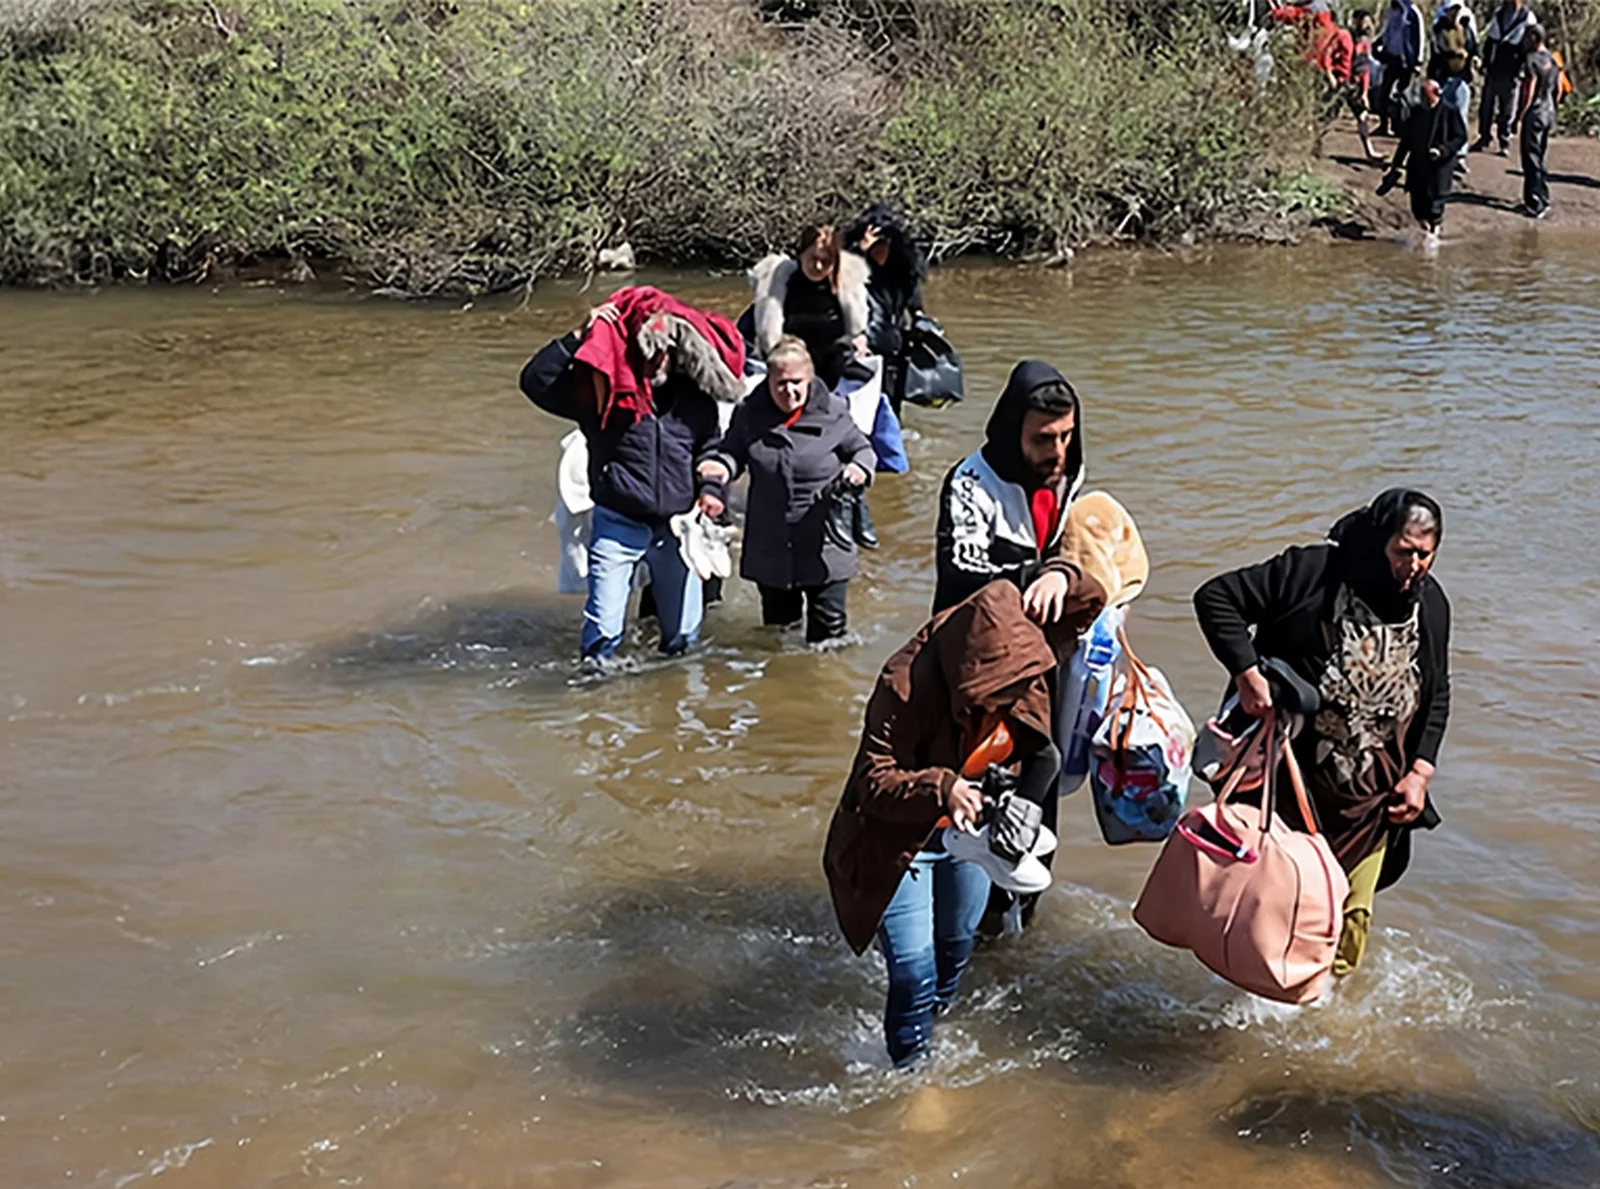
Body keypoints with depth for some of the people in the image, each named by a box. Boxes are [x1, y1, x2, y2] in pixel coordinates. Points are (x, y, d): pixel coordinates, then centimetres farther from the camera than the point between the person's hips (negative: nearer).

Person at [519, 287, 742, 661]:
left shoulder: (693, 394, 2)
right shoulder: (602, 390, -7)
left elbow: (711, 444, 17)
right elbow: (535, 381, -15)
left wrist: (710, 486, 1)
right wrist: (579, 336, -19)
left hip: (677, 528, 3)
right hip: (618, 526, -3)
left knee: (683, 635, 14)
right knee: (603, 631, -7)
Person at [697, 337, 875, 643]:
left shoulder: (833, 414, -8)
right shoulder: (750, 414, -2)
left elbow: (862, 449, 4)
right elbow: (734, 452, 12)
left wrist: (860, 468, -19)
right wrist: (723, 466, -11)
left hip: (824, 548, -2)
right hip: (770, 548, 2)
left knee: (828, 629, 4)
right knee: (776, 623, 17)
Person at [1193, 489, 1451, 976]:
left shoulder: (1431, 604, 3)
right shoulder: (1313, 573, -15)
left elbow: (1437, 695, 14)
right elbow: (1216, 597, -14)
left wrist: (1420, 772, 3)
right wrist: (1247, 674, -25)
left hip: (1371, 791, 5)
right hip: (1293, 778, -5)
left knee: (1351, 914, 12)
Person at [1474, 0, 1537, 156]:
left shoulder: (1527, 17, -6)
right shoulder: (1499, 14, 10)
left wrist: (1520, 70, -12)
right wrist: (1485, 63, 9)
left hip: (1509, 73, -5)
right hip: (1493, 70, 5)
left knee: (1507, 111, 0)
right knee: (1486, 106, 8)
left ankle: (1505, 144, 6)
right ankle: (1484, 138, 19)